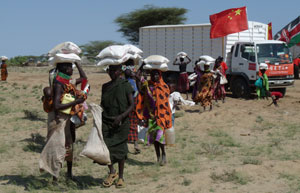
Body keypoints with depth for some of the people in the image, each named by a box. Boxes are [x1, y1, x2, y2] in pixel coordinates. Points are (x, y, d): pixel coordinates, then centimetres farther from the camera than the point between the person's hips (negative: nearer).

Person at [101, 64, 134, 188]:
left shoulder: (125, 85, -3)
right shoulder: (105, 87, 11)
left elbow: (132, 105, -6)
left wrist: (121, 116, -19)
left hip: (121, 122, -3)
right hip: (106, 121, 3)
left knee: (120, 149, 4)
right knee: (106, 147, -7)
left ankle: (120, 177, 18)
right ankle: (112, 172, 14)